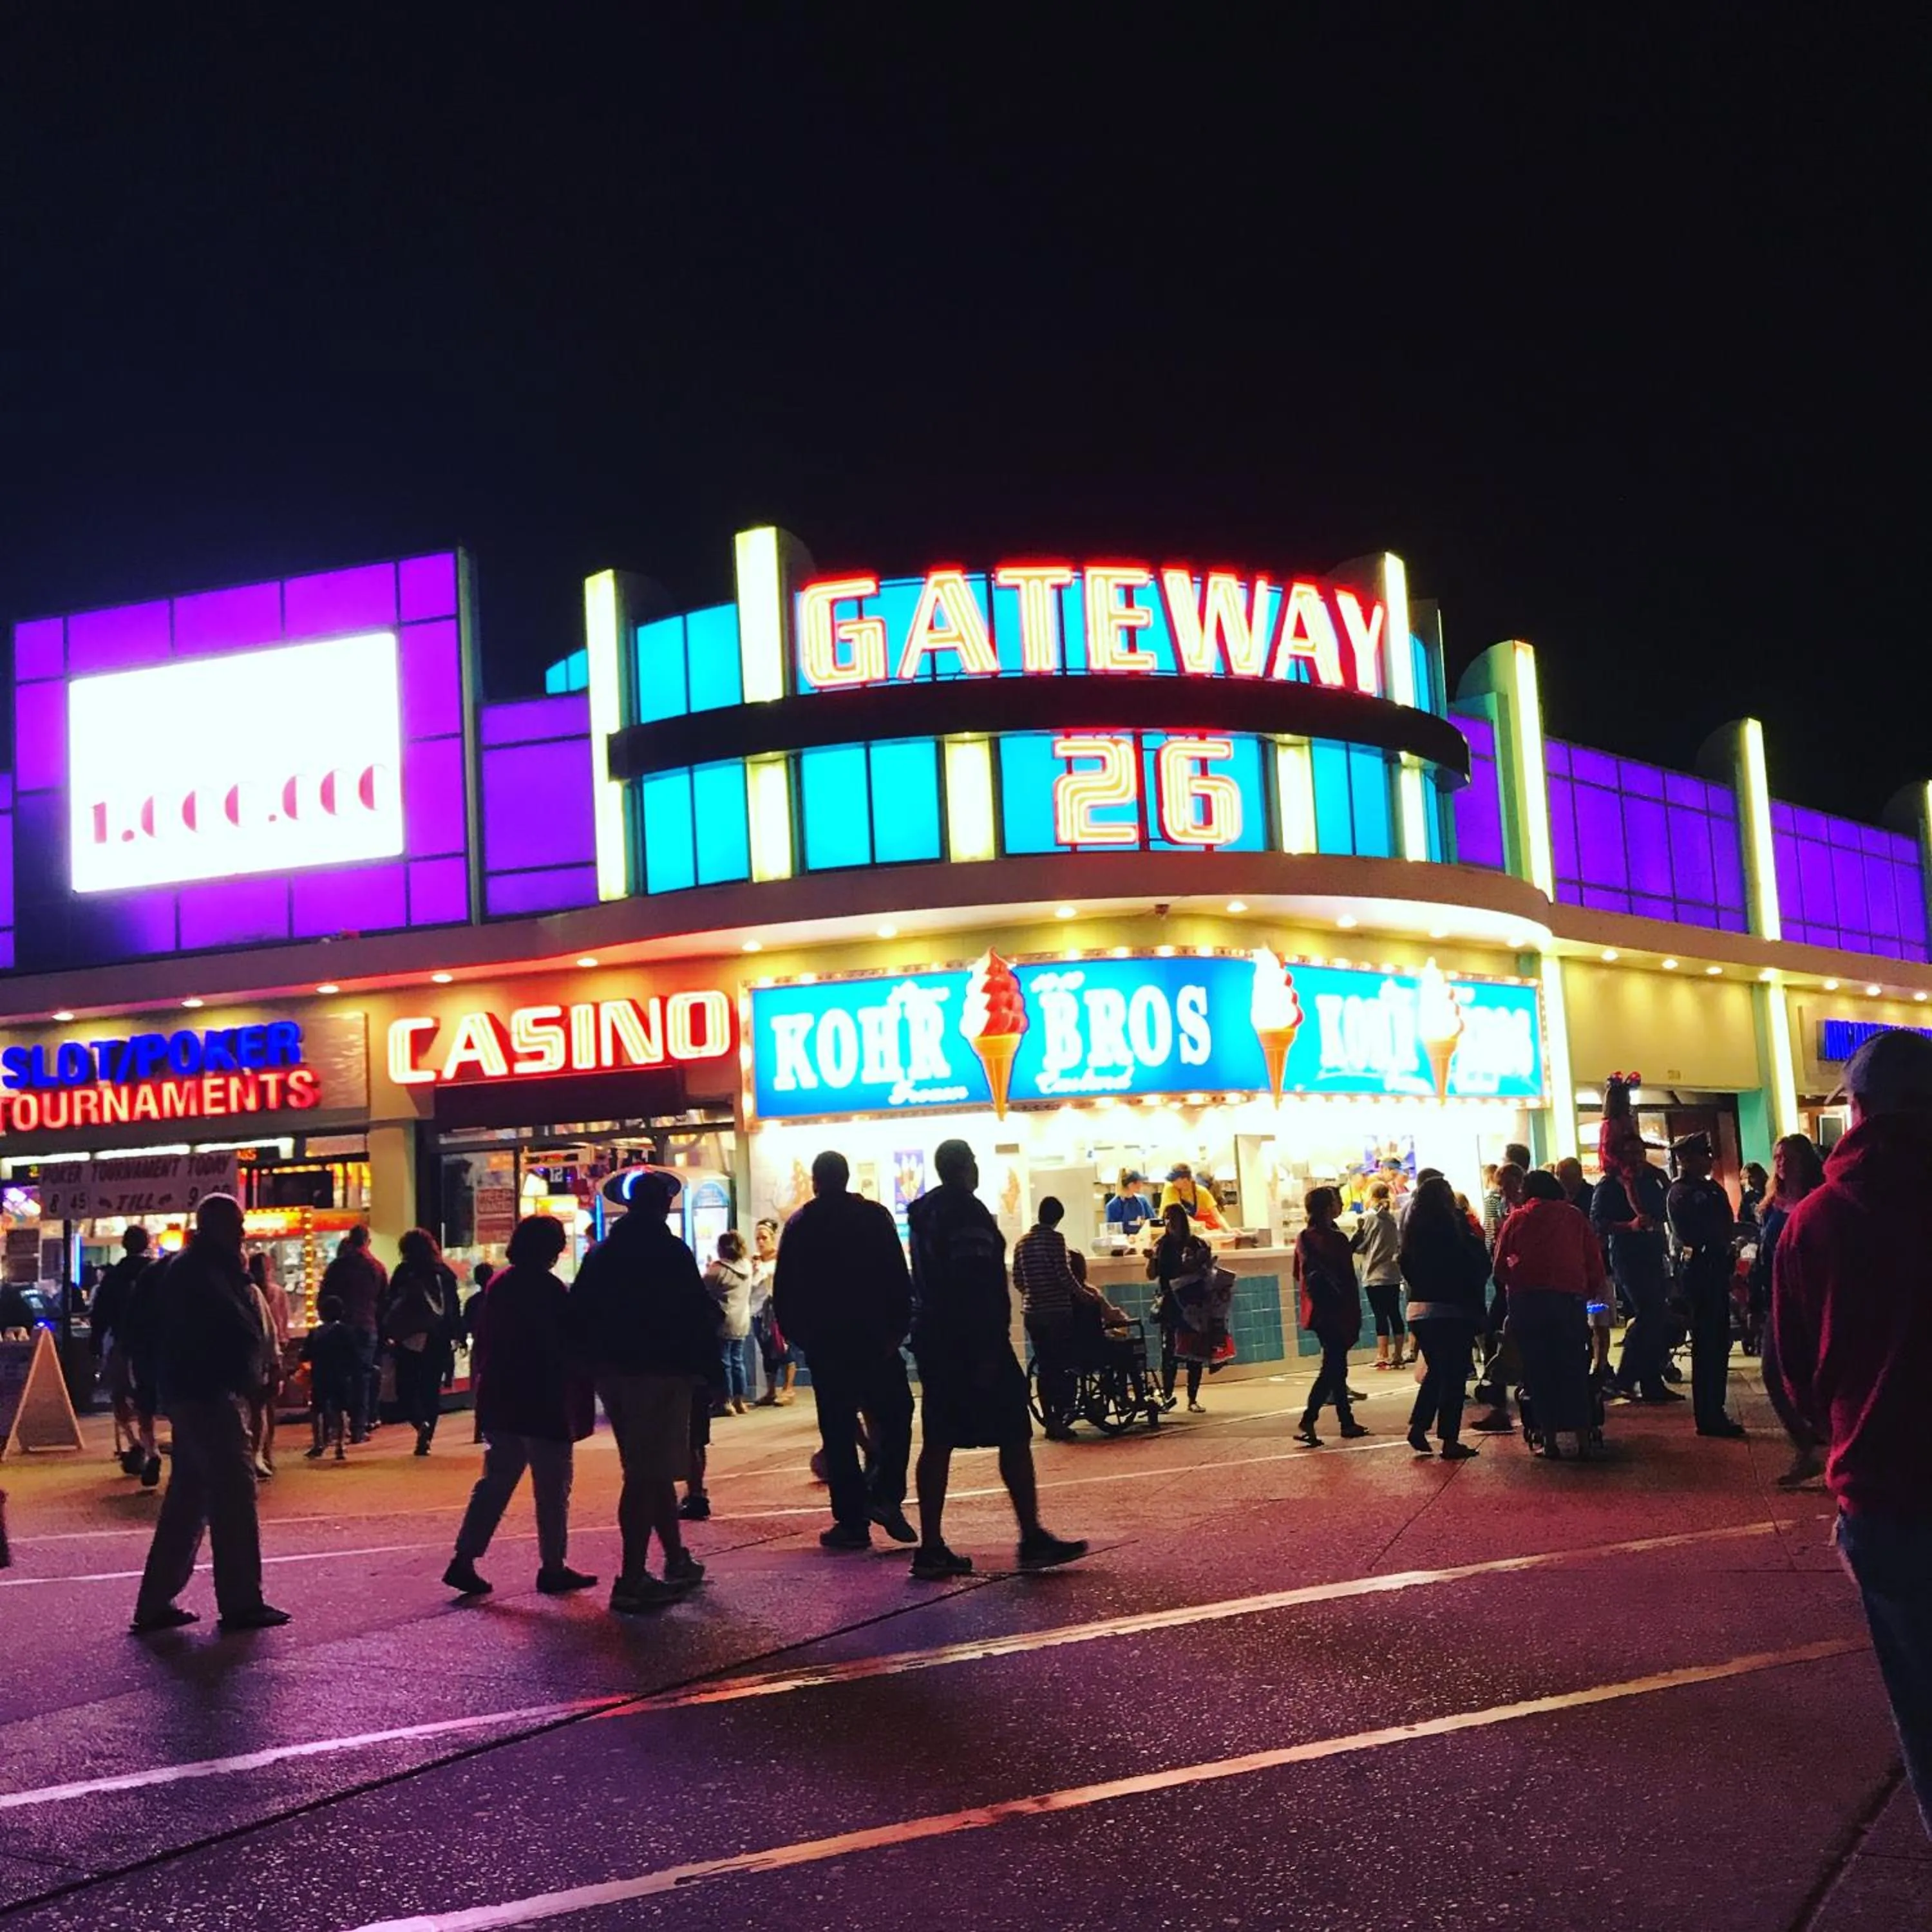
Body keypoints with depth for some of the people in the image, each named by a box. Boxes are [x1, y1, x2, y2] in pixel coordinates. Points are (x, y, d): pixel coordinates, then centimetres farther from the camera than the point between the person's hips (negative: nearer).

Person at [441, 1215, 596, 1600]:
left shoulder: (499, 1286, 9)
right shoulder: (550, 1290, -14)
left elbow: (487, 1341, 15)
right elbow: (568, 1349, -14)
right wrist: (581, 1405, -7)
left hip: (499, 1403, 7)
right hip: (543, 1405, -7)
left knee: (495, 1482, 12)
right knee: (552, 1489, 3)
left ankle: (464, 1560, 6)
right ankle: (553, 1568, 9)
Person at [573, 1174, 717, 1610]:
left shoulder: (600, 1254, 10)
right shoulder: (670, 1252, -10)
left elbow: (581, 1313, 10)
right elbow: (697, 1313, -13)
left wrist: (595, 1364, 15)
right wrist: (705, 1366, -1)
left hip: (612, 1371, 7)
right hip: (659, 1371, -7)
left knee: (650, 1470, 18)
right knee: (649, 1474, -6)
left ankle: (677, 1561, 28)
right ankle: (631, 1581, -8)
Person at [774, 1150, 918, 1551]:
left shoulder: (799, 1226, 4)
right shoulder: (875, 1216, 0)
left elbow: (783, 1292, 3)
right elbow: (899, 1279, -5)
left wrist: (799, 1335, 12)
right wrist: (899, 1326, 0)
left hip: (823, 1342, 1)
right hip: (875, 1338, -1)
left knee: (838, 1430, 3)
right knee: (894, 1416, 11)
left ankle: (852, 1520, 1)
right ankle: (886, 1496, -5)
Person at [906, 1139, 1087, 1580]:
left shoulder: (925, 1213, 14)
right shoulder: (967, 1213, -13)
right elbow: (978, 1289, -20)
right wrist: (988, 1350, -21)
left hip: (934, 1340, 9)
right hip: (973, 1341, -9)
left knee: (939, 1441, 7)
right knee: (1013, 1436, -3)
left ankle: (931, 1548, 5)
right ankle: (1033, 1538, -2)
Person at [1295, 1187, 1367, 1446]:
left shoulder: (1303, 1238, 5)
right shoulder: (1337, 1239, -14)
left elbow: (1299, 1275, 10)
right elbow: (1349, 1281, -13)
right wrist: (1355, 1318, -7)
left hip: (1317, 1311, 7)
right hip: (1337, 1312, -7)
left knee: (1335, 1366, 15)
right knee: (1333, 1368, -5)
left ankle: (1347, 1422, 22)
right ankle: (1306, 1424, -14)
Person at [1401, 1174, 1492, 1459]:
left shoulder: (1413, 1230, 6)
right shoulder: (1453, 1225, -13)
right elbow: (1481, 1264, -13)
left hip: (1418, 1309, 6)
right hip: (1452, 1310, -6)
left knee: (1435, 1370, 20)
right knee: (1454, 1374, 2)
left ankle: (1418, 1427, 11)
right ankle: (1450, 1440, 3)